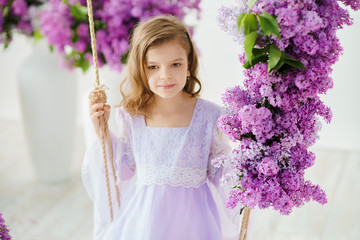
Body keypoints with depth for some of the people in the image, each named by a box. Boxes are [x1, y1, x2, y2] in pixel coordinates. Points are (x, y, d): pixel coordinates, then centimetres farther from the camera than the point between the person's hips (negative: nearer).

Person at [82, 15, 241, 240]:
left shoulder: (208, 115, -9)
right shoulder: (132, 116, -4)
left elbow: (220, 170, 0)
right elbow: (126, 167, 7)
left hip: (190, 218, -1)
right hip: (143, 217, 1)